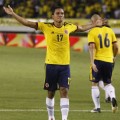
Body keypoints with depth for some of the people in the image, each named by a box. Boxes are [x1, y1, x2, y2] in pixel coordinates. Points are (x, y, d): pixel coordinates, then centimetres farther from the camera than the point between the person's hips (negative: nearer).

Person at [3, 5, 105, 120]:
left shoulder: (68, 27, 6)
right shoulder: (46, 27, -3)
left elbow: (82, 28, 27)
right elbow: (27, 23, -4)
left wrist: (95, 24, 34)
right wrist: (13, 14, -11)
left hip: (65, 65, 1)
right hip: (51, 64, -1)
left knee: (64, 91, -9)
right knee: (51, 93, 9)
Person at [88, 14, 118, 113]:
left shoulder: (92, 32, -5)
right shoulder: (109, 30, 6)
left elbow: (92, 47, -16)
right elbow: (116, 46, 6)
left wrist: (92, 62, -19)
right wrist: (114, 56, 24)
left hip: (98, 60, -3)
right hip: (109, 60, 3)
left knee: (95, 83, 10)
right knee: (108, 83, 16)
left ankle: (97, 107, 8)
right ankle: (113, 98, -13)